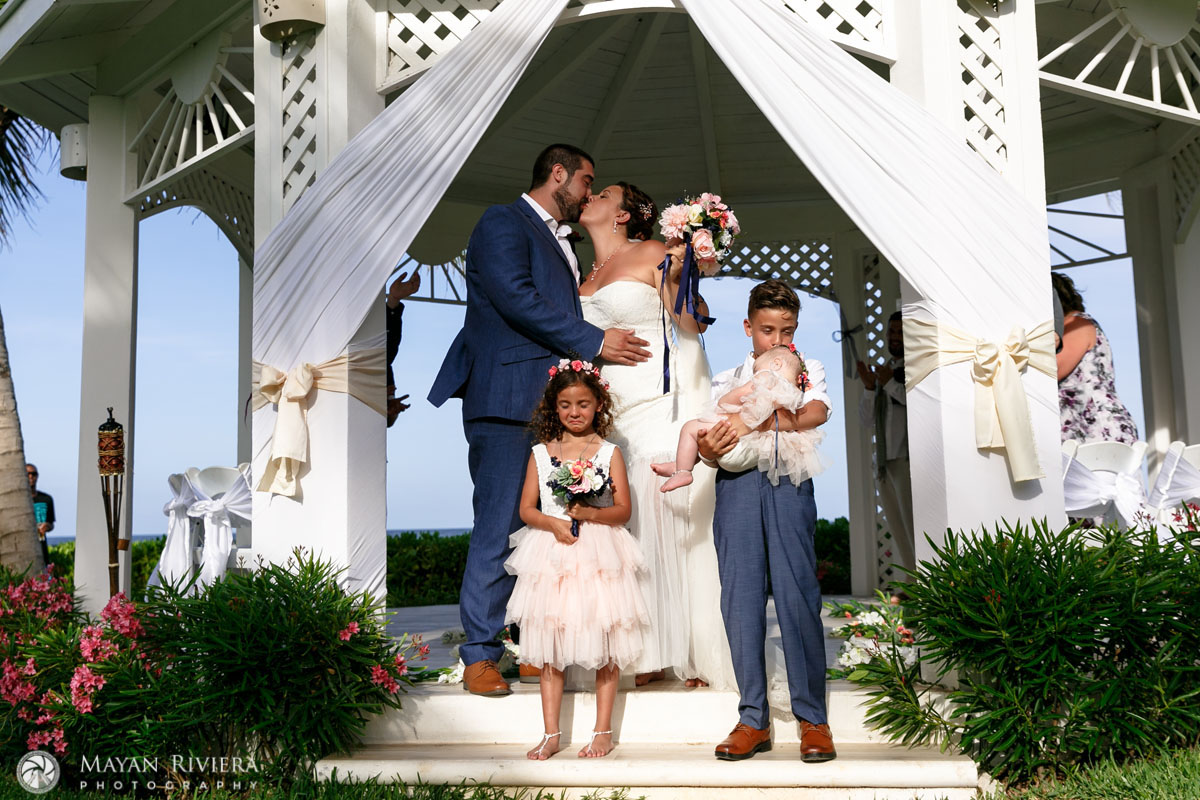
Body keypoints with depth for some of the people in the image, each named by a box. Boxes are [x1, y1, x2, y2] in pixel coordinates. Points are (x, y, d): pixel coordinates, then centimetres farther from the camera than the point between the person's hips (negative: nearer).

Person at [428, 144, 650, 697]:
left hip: (553, 403, 8)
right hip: (507, 400, -8)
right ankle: (479, 655, 2)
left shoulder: (562, 242, 26)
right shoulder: (502, 222, -1)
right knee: (501, 527, -7)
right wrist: (594, 341, -12)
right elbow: (516, 298, -15)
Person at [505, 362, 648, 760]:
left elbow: (623, 510, -1)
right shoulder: (541, 453, 8)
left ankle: (602, 731, 12)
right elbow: (526, 510, 6)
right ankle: (551, 734, 13)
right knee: (549, 647, 4)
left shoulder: (609, 452, 3)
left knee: (604, 645, 1)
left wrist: (590, 513, -19)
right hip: (550, 555, 2)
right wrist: (553, 523, -13)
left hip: (599, 555, -2)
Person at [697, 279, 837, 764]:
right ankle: (753, 720, 4)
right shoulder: (726, 381, 23)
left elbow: (814, 414, -5)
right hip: (735, 484, 2)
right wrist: (708, 447, -15)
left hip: (787, 480, -2)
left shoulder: (807, 370, 17)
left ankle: (812, 718, 0)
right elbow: (708, 438, 10)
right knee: (740, 598, -3)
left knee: (797, 595, -9)